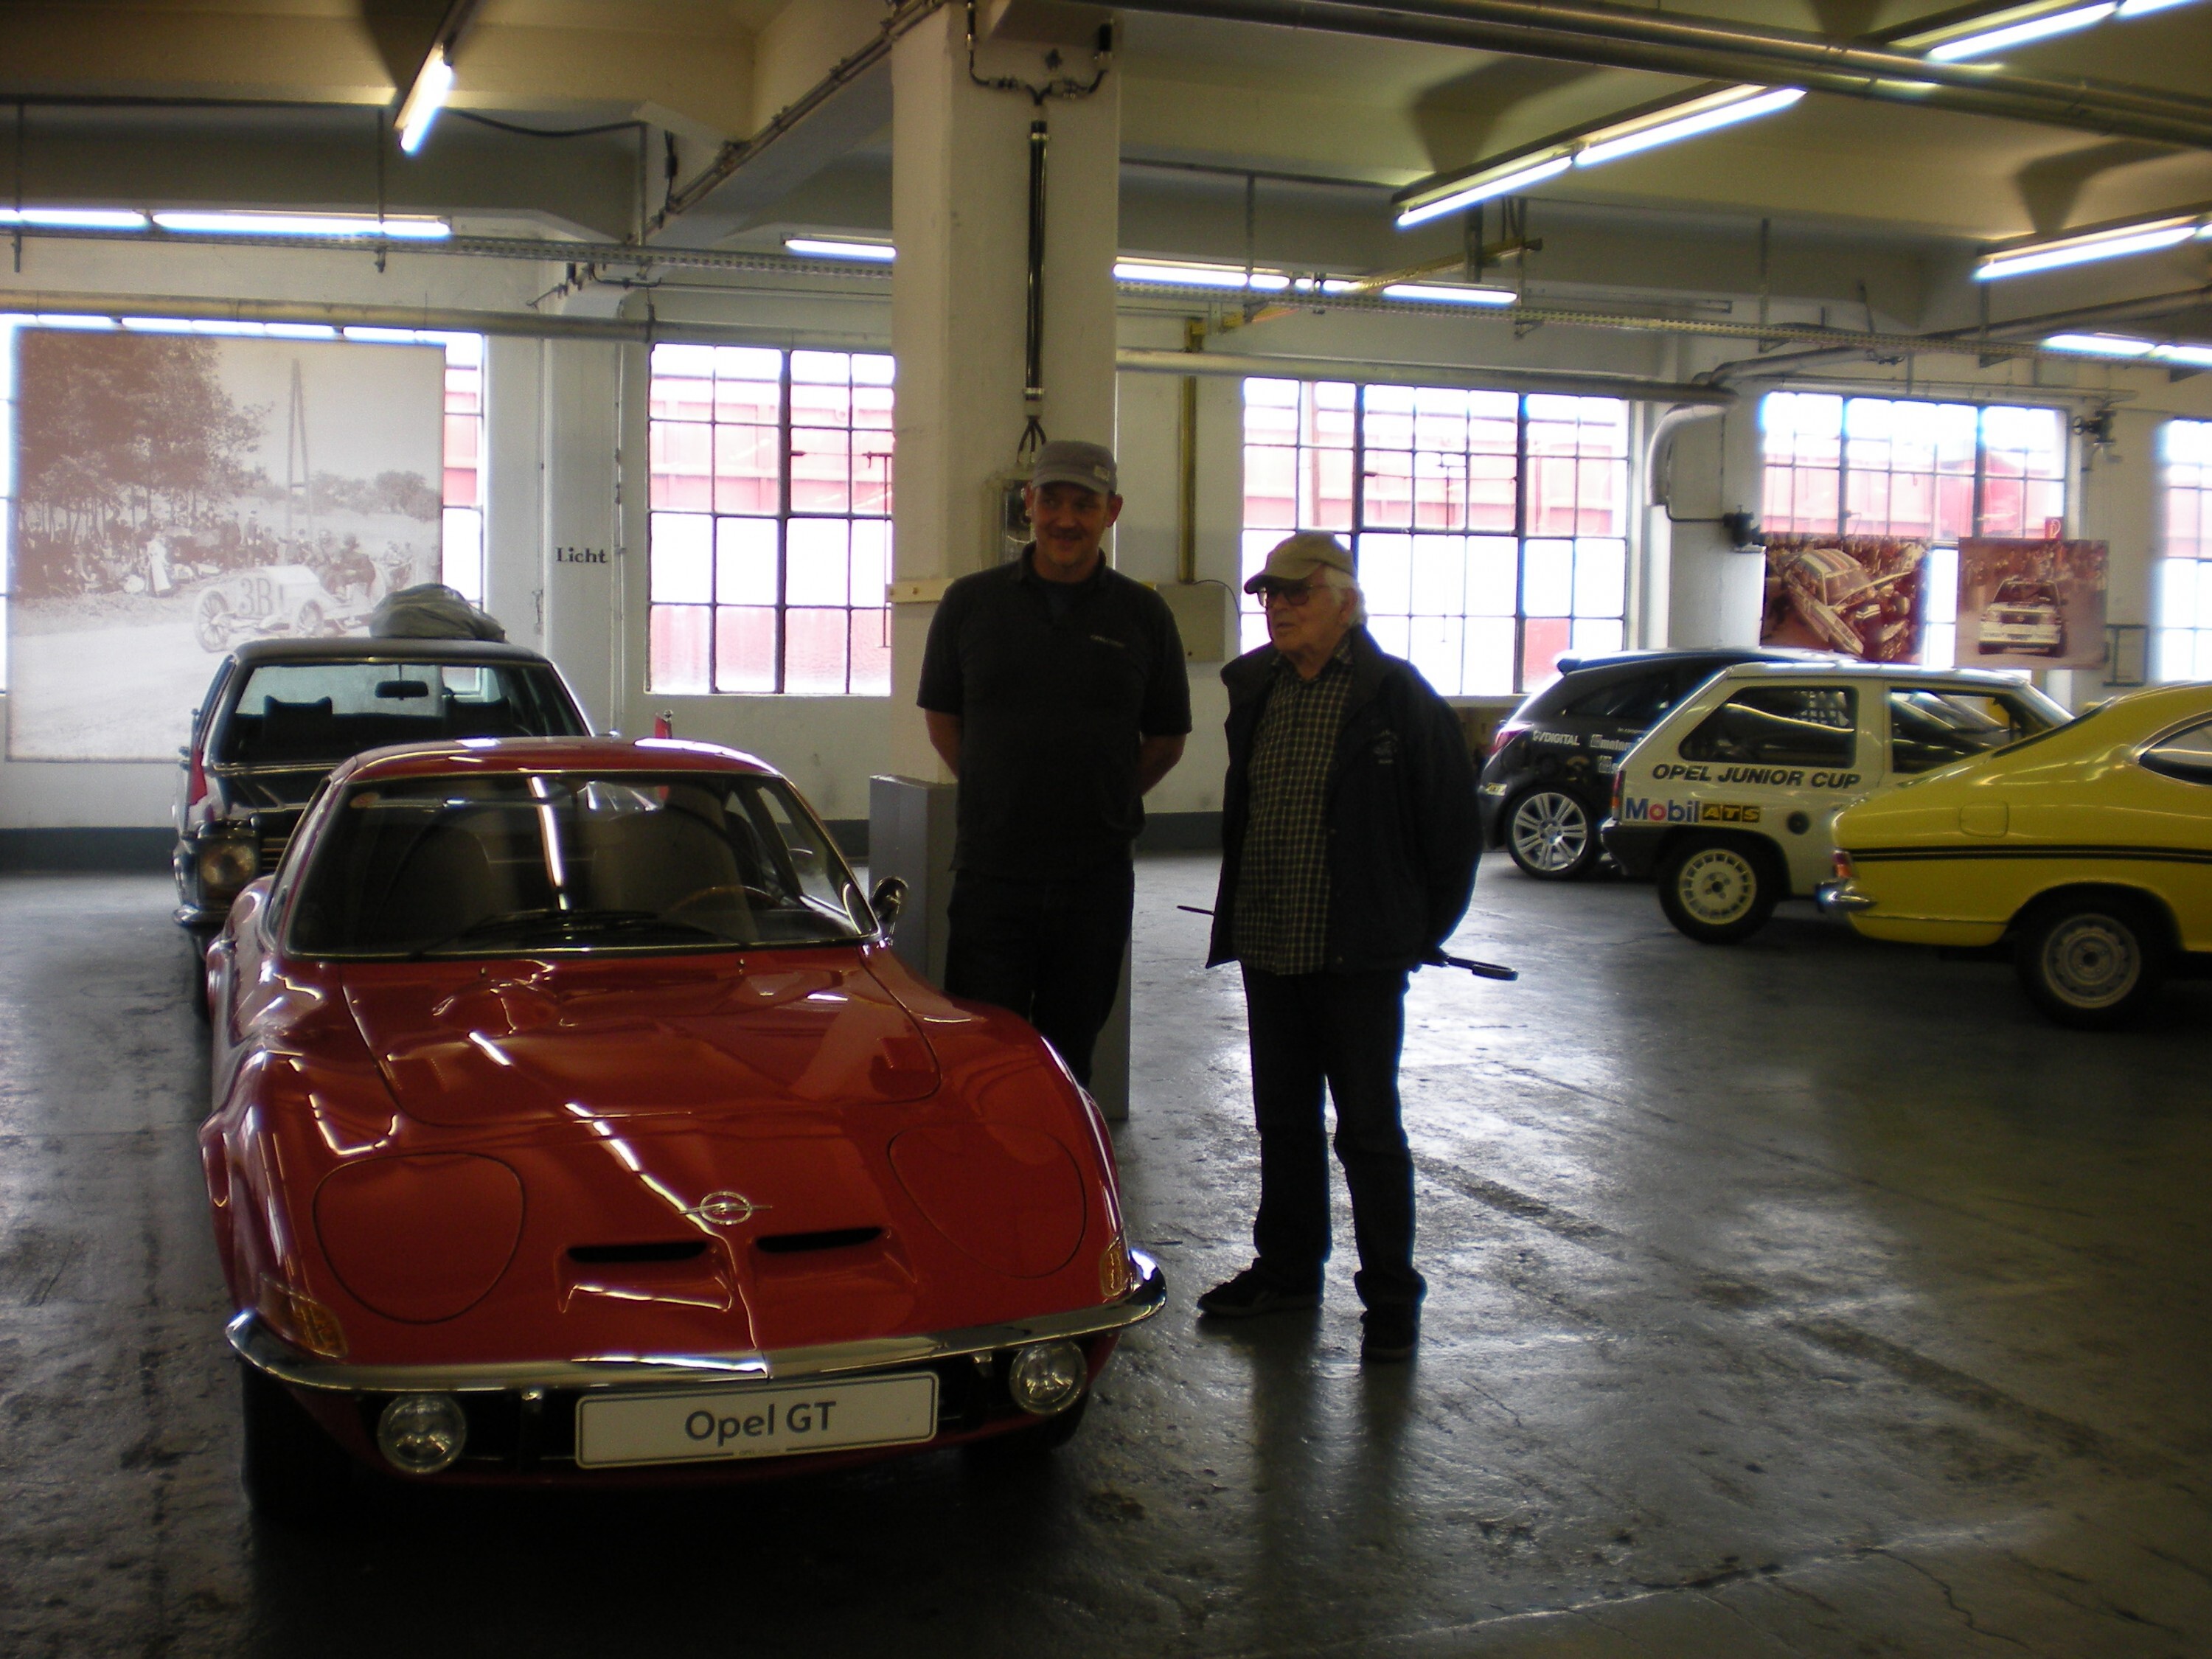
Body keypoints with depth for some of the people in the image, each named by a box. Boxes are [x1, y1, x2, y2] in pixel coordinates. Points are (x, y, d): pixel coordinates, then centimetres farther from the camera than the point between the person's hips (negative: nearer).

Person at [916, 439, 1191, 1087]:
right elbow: (941, 715, 12)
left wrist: (1110, 800, 4)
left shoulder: (1144, 615, 4)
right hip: (990, 872, -1)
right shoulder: (971, 603, 3)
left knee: (1069, 1056, 11)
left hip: (1097, 879, 1)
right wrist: (993, 793, 5)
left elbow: (1167, 739, 12)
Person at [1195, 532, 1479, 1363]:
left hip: (1358, 958, -6)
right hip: (1269, 952, 6)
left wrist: (1421, 933, 0)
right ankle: (1287, 1268, 29)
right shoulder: (1255, 691, 10)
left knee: (1368, 1129, 1)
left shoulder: (1397, 696, -8)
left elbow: (1451, 827, -4)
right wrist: (1240, 918, 14)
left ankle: (1391, 1295, 12)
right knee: (1283, 1121, 15)